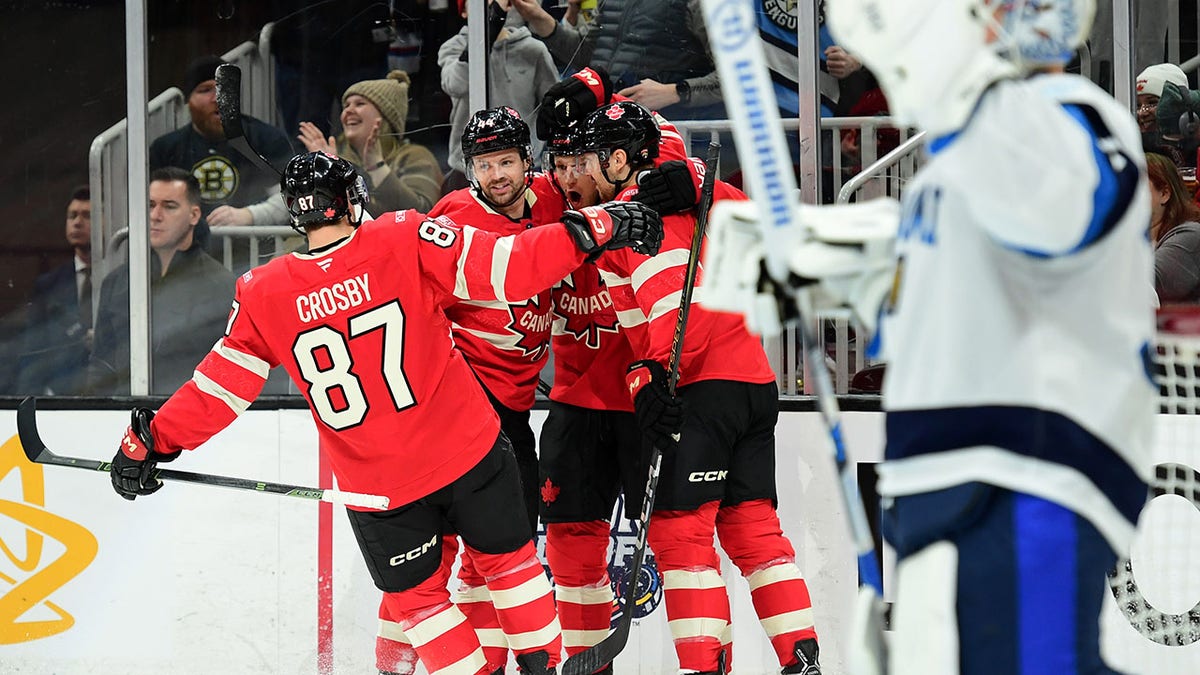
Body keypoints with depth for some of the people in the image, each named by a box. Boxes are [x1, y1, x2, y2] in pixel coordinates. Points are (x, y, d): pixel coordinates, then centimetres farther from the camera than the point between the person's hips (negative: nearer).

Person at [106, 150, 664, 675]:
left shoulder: (263, 296, -8)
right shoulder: (405, 241, -13)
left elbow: (221, 389, -1)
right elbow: (507, 269, -18)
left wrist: (150, 440, 9)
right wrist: (592, 229, -12)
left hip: (377, 487, 0)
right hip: (469, 453, 0)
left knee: (417, 593, 20)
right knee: (507, 558, 22)